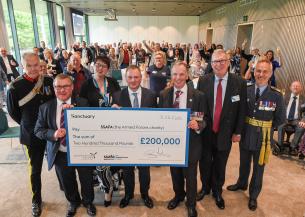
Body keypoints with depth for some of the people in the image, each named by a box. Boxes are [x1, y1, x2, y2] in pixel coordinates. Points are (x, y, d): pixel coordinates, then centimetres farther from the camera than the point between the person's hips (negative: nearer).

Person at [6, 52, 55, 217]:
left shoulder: (49, 81, -6)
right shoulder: (15, 87, -13)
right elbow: (12, 112, -1)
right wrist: (28, 124, 4)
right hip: (32, 134, -2)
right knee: (35, 169, 14)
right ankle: (36, 200, 36)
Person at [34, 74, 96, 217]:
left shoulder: (82, 103, -8)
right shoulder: (45, 107, -4)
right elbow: (38, 130, 0)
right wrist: (53, 134, -21)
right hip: (60, 154, 2)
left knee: (86, 181, 17)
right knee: (67, 183, 22)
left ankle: (88, 201, 47)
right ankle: (73, 202, 52)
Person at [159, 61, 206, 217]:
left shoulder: (198, 95, -10)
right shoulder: (163, 95, -3)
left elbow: (203, 120, -7)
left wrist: (198, 125, -28)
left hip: (191, 142, -2)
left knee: (190, 174, 15)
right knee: (175, 172, 23)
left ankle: (191, 203, 42)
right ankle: (178, 195, 52)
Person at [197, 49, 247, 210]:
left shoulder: (239, 83, -8)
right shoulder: (203, 81, -6)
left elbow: (242, 110, -2)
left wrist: (237, 132, -1)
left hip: (225, 133, 0)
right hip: (205, 132, 1)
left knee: (220, 166, 17)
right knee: (204, 163, 18)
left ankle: (217, 192, 43)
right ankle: (205, 187, 45)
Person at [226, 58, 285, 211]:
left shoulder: (276, 96, -13)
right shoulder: (245, 91, -7)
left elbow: (280, 119, -2)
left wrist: (266, 129, -5)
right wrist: (243, 127, -3)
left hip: (262, 138, -2)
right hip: (245, 135, 2)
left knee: (258, 168, 16)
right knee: (244, 163, 23)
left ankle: (253, 195, 37)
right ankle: (241, 184, 50)